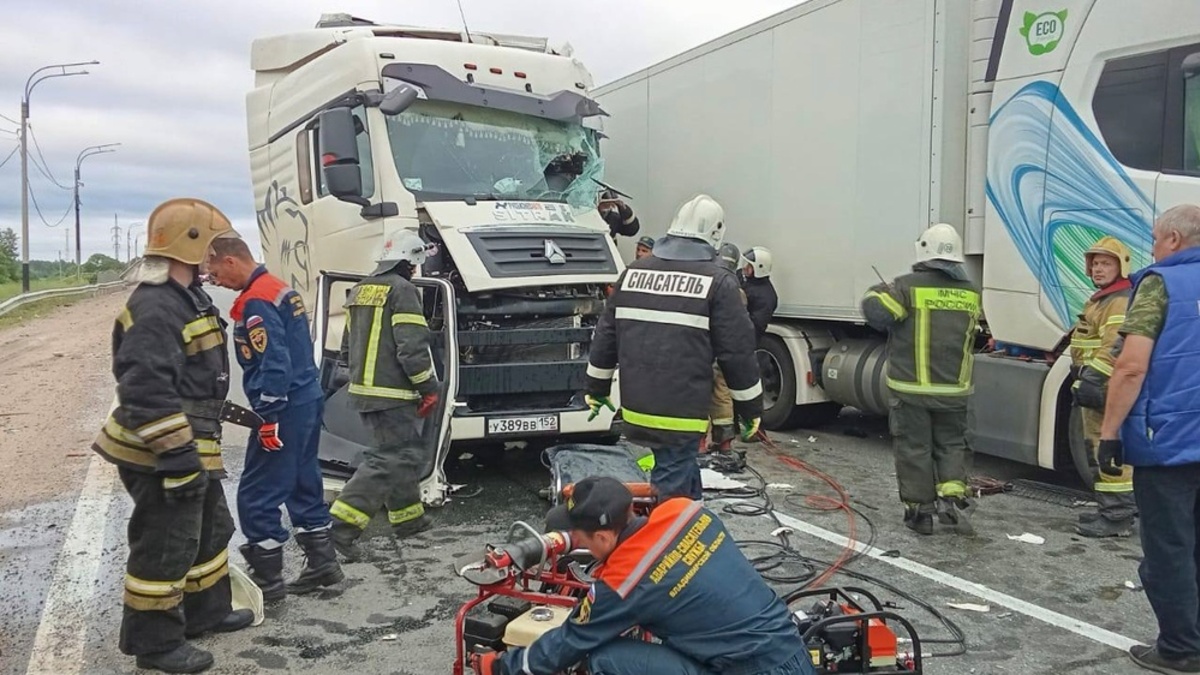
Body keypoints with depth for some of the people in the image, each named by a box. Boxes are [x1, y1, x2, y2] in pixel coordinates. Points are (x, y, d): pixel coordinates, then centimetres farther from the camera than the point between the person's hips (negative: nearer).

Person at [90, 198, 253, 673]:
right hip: (163, 453, -11)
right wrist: (177, 455, -26)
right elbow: (147, 392, -27)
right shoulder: (155, 308, -22)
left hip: (191, 444, 11)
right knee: (165, 546, 0)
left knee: (210, 528, 22)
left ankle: (206, 611, 38)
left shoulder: (187, 298, 13)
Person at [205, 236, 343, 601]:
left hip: (285, 409, -10)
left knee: (256, 496, -1)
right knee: (303, 485, 16)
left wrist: (269, 417, -20)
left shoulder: (256, 301, -16)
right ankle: (322, 563, 24)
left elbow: (274, 363, -23)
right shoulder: (279, 288, 14)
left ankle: (268, 580, 6)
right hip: (307, 401, 10)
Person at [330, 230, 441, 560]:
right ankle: (343, 524, -15)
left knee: (405, 453, 19)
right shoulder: (402, 289, -12)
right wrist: (428, 388, -10)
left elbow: (347, 346, 21)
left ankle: (408, 517, 28)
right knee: (389, 460, -8)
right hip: (392, 395, -9)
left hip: (363, 390, 10)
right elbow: (412, 347, -19)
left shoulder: (360, 290, 15)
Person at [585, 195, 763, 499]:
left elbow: (606, 335, 14)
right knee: (671, 489, 0)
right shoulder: (717, 282, -7)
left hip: (636, 408, 6)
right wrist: (750, 407, 4)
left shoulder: (633, 272, 9)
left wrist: (597, 388, 24)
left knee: (686, 483, 22)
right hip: (681, 413, -6)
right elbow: (738, 350, -6)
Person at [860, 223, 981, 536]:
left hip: (912, 387, -3)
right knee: (951, 445, 17)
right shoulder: (970, 293, 6)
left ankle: (919, 510, 11)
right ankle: (953, 496, -1)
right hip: (954, 389, 4)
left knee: (914, 448, 6)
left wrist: (878, 291, 3)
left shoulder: (909, 286, -12)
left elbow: (876, 311, -20)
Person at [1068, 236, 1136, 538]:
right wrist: (1084, 379, 25)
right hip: (1095, 387, 11)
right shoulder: (1100, 299, 21)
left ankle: (1117, 518, -7)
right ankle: (1111, 509, 27)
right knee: (1098, 449, 17)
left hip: (1107, 390, -11)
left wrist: (1093, 378, -28)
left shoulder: (1121, 301, -13)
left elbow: (1115, 348, -24)